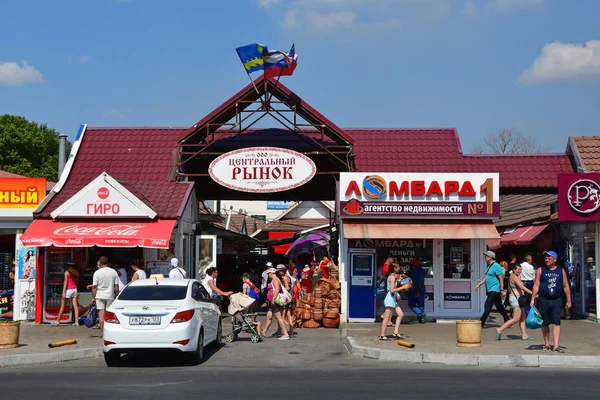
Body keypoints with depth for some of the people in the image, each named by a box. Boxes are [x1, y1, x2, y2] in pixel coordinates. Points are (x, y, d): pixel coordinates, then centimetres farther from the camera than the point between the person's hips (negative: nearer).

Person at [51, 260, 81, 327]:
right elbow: (77, 282, 11)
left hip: (68, 290, -5)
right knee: (75, 306, 2)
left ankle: (57, 321, 11)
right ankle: (76, 322, -1)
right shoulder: (76, 273, 7)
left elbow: (65, 283, -12)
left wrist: (63, 292, -12)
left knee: (62, 306, 4)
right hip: (74, 289, 5)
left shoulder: (67, 272, -7)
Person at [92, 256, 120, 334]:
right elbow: (116, 287, 2)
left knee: (101, 313, 0)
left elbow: (94, 287, -6)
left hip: (100, 296, -2)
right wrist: (116, 297, 10)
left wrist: (93, 297, 2)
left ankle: (102, 331, -2)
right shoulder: (114, 272, 2)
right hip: (110, 296, 2)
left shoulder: (97, 273, -5)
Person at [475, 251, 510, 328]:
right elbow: (486, 277, 21)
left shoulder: (496, 266, -13)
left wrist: (502, 290, -20)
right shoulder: (489, 266, 15)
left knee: (487, 306, -11)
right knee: (499, 307, 14)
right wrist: (479, 284, 10)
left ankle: (481, 323, -12)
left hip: (494, 290, -10)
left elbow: (501, 278, -16)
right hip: (490, 290, 10)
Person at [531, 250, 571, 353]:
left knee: (556, 323, -6)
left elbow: (566, 286, 11)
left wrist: (568, 300, 9)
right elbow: (536, 285, 1)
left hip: (556, 301, 0)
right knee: (545, 323, 7)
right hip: (543, 300, 0)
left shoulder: (561, 271, 7)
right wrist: (532, 299, -5)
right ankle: (547, 343, 21)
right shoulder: (540, 270, 3)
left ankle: (556, 346, -8)